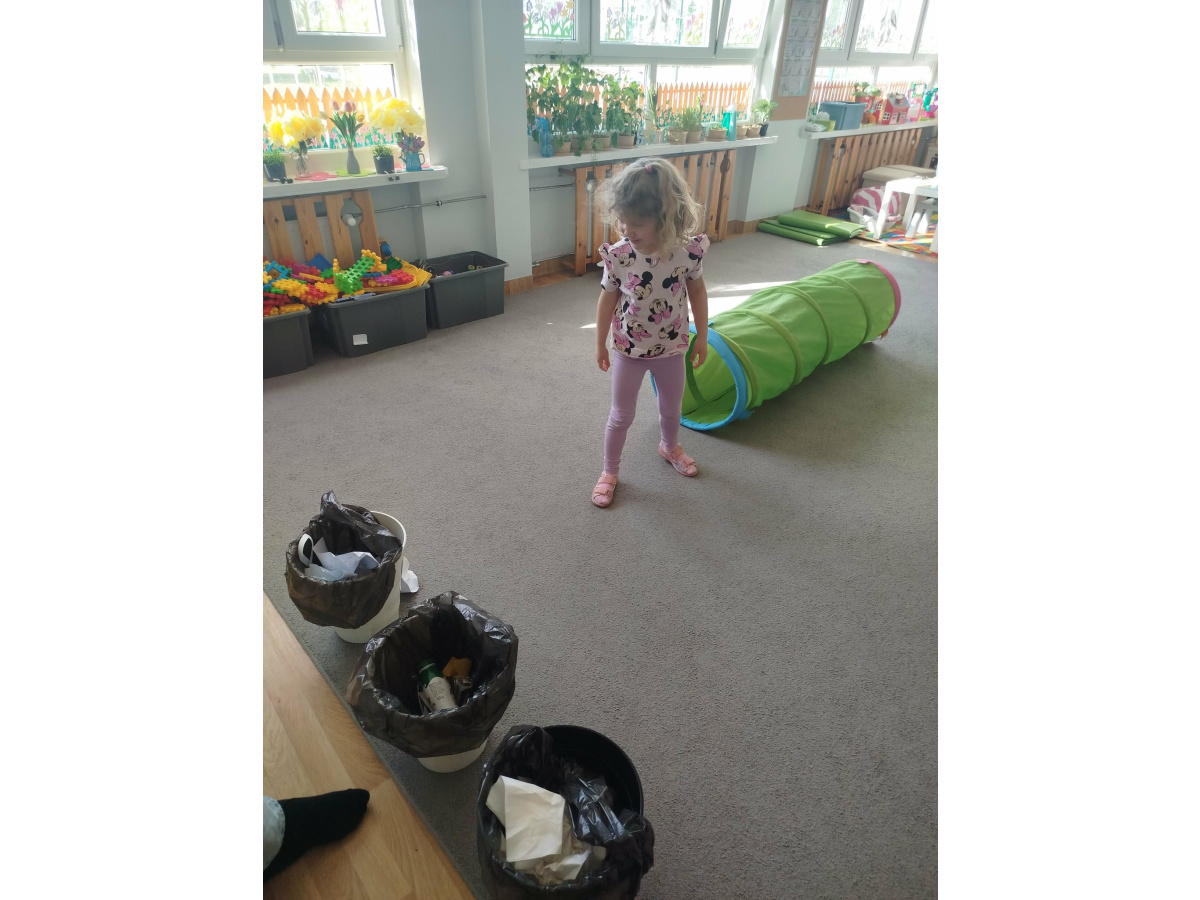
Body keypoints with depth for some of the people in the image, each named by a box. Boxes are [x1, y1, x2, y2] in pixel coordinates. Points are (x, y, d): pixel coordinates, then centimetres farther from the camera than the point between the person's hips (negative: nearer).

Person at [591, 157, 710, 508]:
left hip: (672, 348, 2)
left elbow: (697, 291, -2)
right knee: (621, 415, 11)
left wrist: (702, 337, 2)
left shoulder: (688, 250, -18)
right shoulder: (617, 255, -20)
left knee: (672, 408, 23)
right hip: (628, 349, -1)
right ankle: (609, 471, 30)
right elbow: (608, 299, -6)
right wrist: (600, 345, 1)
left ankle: (669, 446, 54)